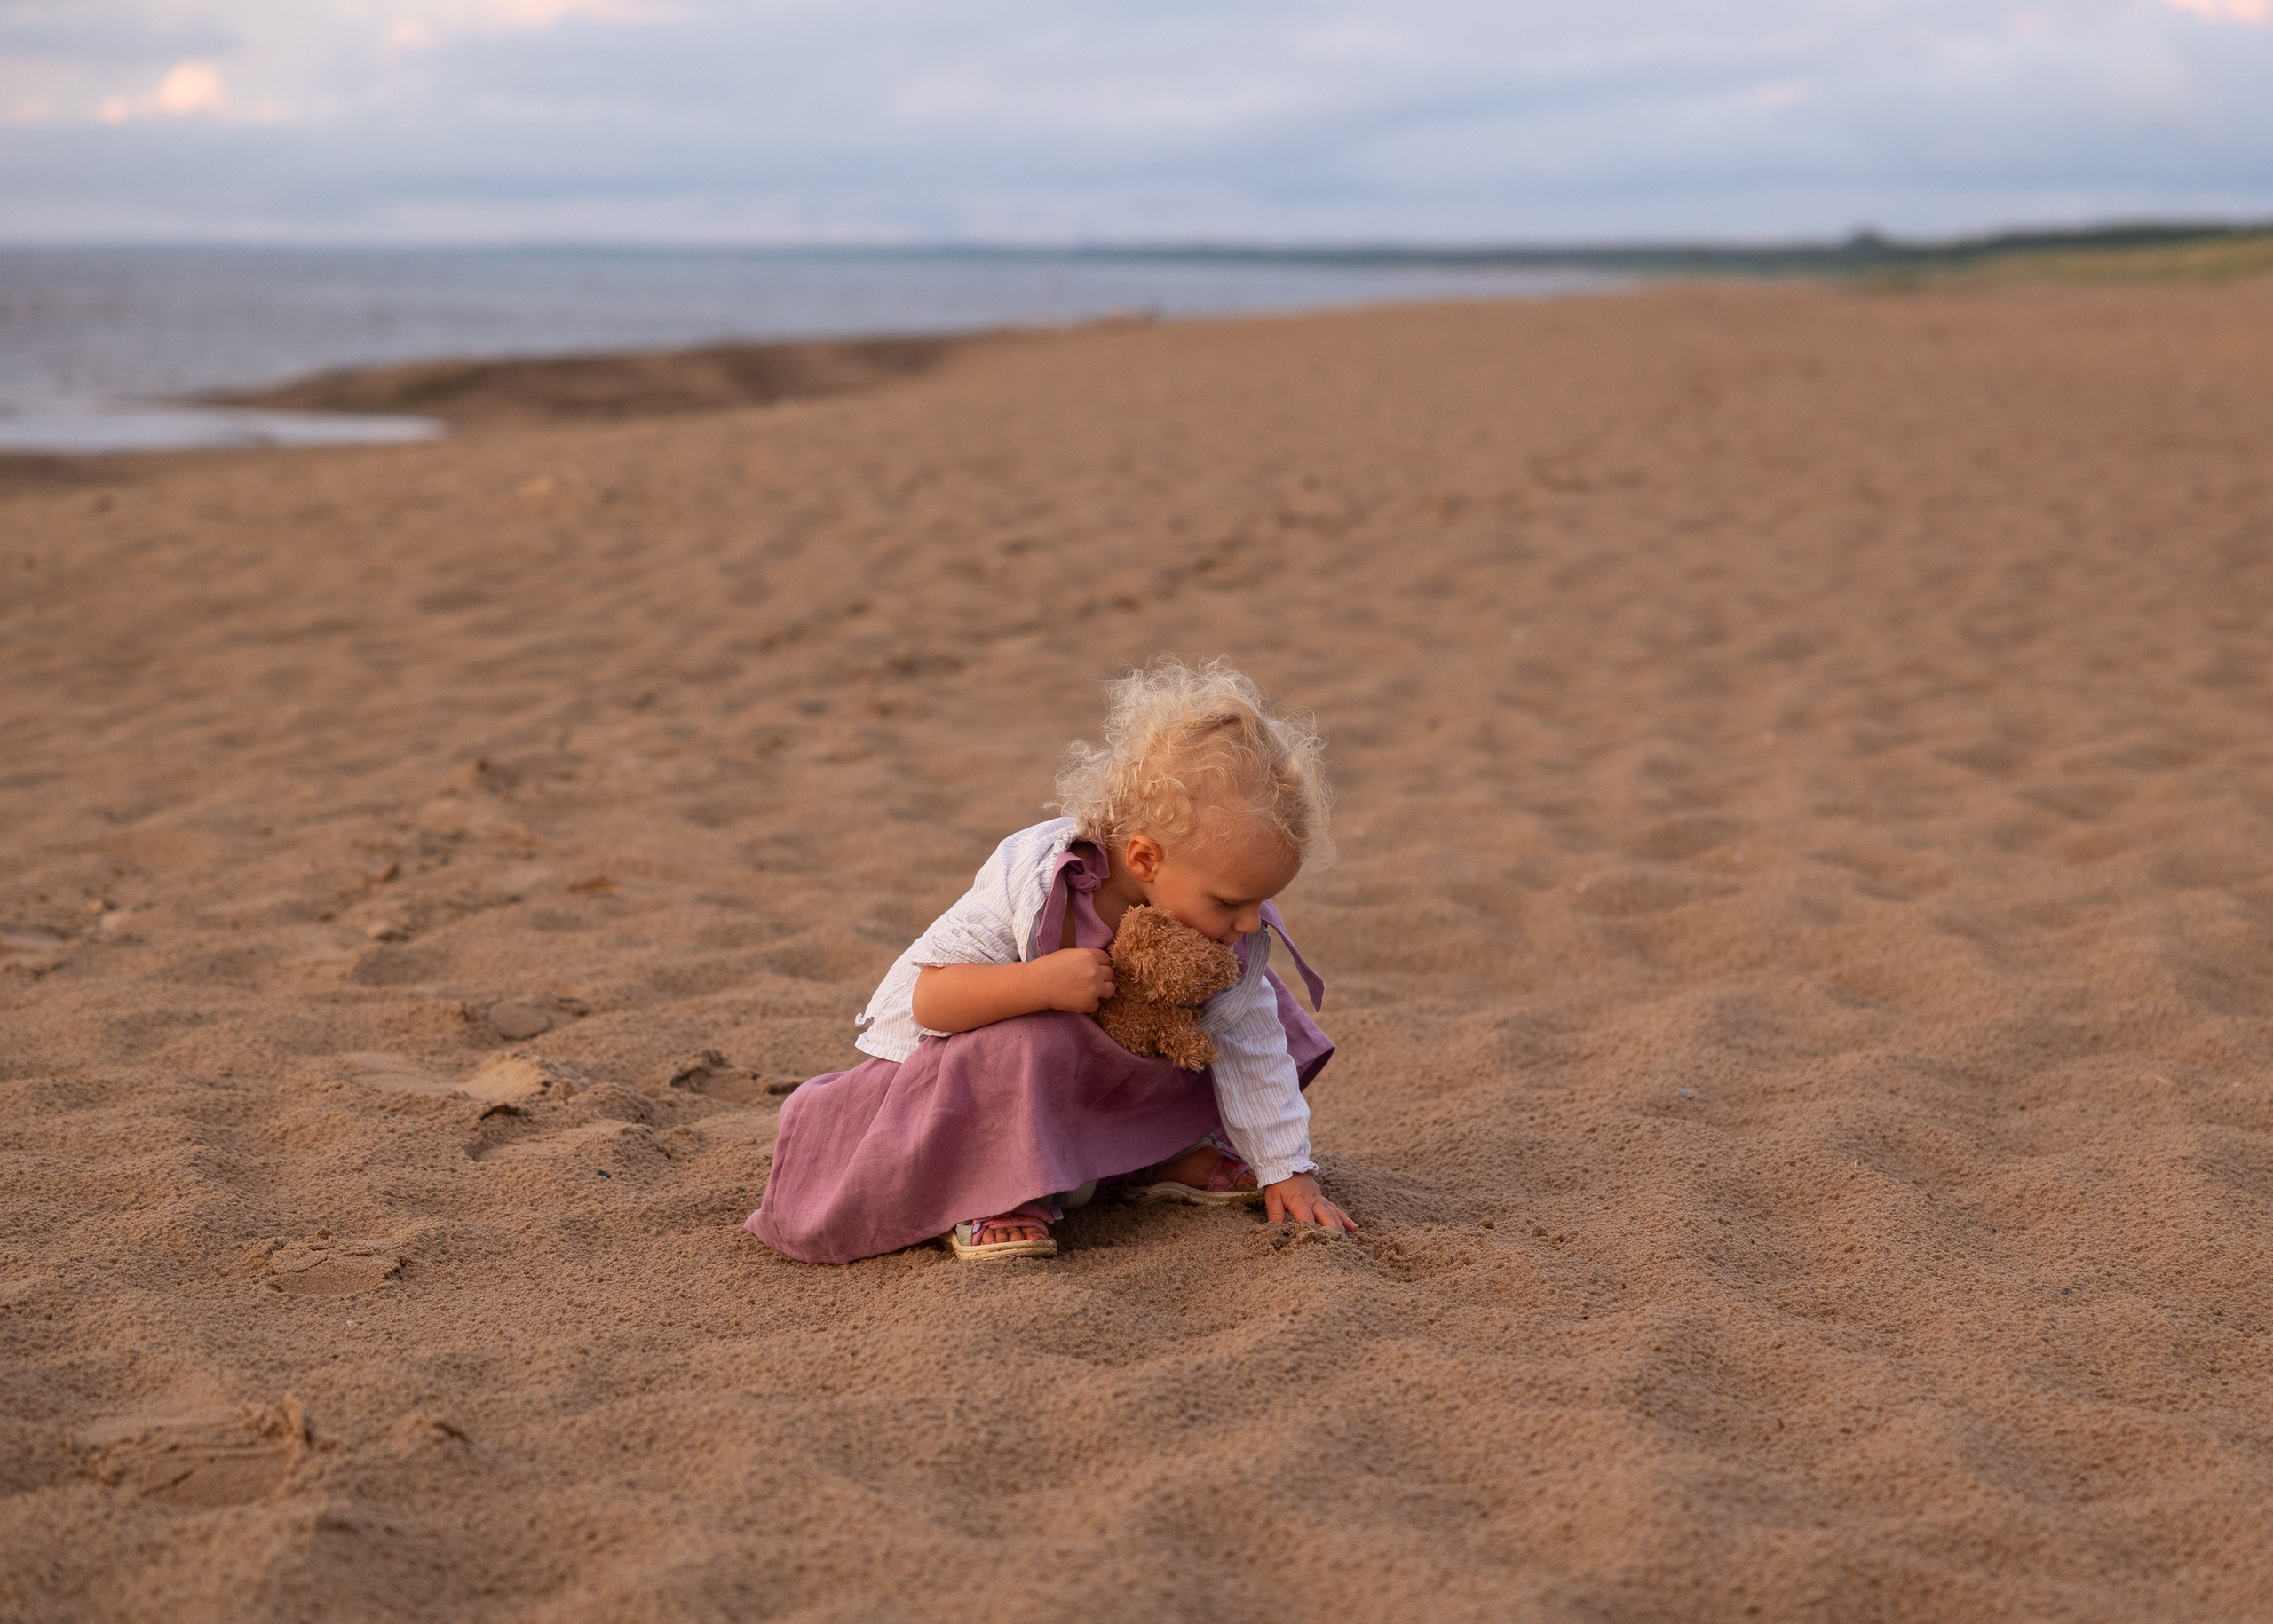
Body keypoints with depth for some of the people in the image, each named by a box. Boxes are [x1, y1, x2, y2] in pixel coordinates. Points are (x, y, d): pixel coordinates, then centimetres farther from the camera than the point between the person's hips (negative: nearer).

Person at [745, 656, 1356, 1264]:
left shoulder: (1232, 933, -18)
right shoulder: (1033, 885, -36)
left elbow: (1252, 1047, -6)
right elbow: (928, 998, -36)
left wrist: (1287, 1170, -7)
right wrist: (1044, 982, -49)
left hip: (1100, 1065, 6)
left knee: (1238, 1009, -4)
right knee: (1026, 1044, -40)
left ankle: (1158, 1156, 7)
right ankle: (994, 1193, -20)